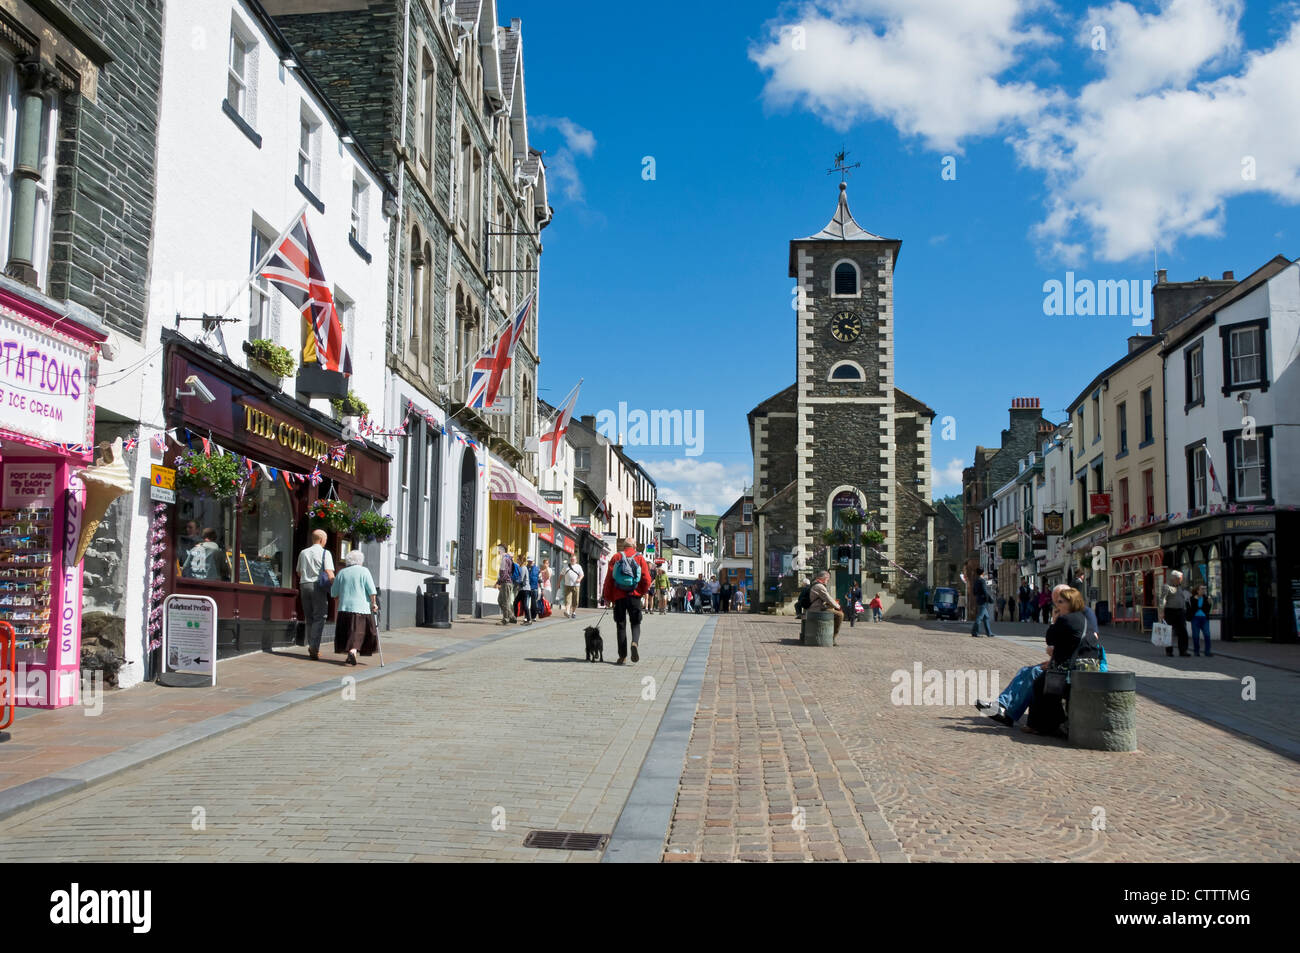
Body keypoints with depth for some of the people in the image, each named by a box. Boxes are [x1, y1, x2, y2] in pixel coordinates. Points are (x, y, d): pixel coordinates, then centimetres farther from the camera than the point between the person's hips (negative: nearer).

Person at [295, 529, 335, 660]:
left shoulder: (303, 553, 14)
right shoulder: (325, 553, -3)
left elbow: (299, 573, 22)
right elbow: (330, 574, -12)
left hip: (304, 585, 5)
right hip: (318, 585, -5)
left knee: (309, 618, 12)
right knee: (319, 617, -3)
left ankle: (312, 647, 11)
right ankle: (314, 647, -15)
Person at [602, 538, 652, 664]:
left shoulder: (616, 558, 5)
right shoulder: (640, 558, 3)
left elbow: (608, 578, 1)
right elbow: (647, 579, -3)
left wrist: (607, 597, 7)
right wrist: (643, 592, 14)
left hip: (619, 597, 1)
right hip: (634, 596, -1)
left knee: (621, 625, 7)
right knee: (635, 623, 10)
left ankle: (622, 655, 4)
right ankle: (634, 642, -20)